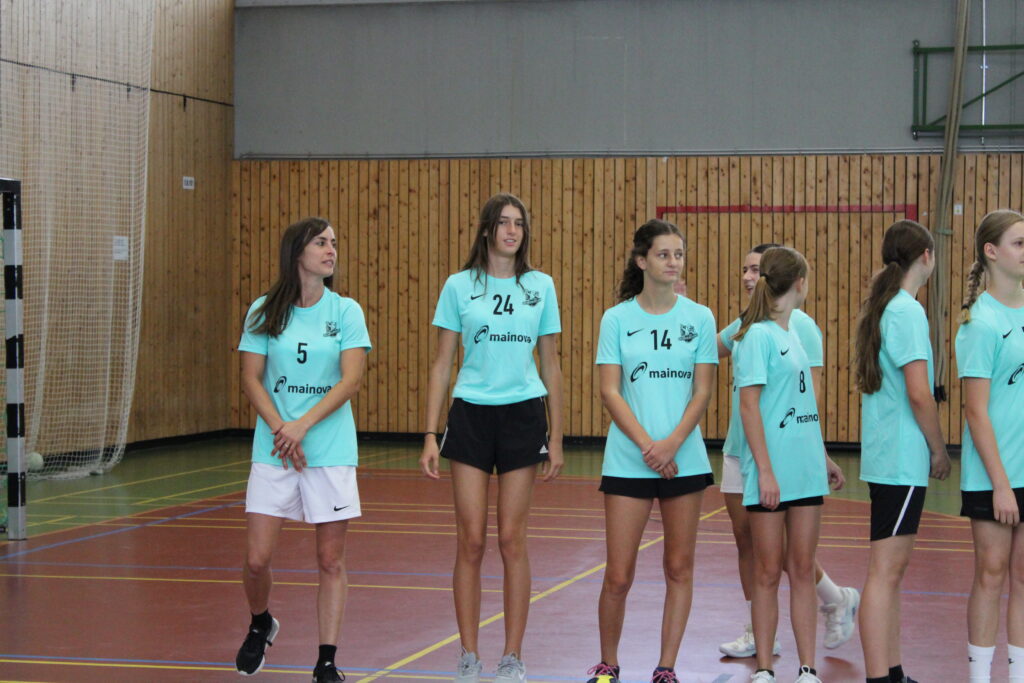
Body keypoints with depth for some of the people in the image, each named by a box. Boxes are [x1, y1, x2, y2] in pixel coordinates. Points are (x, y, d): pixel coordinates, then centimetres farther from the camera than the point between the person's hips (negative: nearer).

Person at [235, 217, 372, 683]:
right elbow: (251, 379, 1)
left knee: (331, 560, 1)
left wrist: (304, 425, -17)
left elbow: (351, 379, -8)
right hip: (273, 449, 0)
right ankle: (261, 626, 28)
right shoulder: (264, 311, 3)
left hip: (331, 449, 0)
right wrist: (280, 429, -13)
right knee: (256, 559, -2)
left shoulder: (345, 311, 1)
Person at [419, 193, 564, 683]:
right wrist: (430, 435, -3)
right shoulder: (460, 287, 2)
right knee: (470, 541, -1)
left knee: (512, 540, 2)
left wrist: (556, 436, 6)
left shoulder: (540, 286, 5)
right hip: (470, 416, 0)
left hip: (523, 416, 1)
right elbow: (441, 364, 3)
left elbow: (550, 366, 9)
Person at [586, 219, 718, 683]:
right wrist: (647, 444, -13)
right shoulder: (617, 319, 2)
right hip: (627, 462, -1)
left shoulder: (699, 318, 5)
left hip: (684, 460, 1)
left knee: (679, 567, 4)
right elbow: (610, 391, -3)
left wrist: (672, 443, -12)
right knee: (618, 575, -2)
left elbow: (702, 390, 2)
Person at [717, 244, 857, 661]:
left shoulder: (800, 326, -9)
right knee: (745, 538, 7)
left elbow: (813, 392, -11)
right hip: (738, 450, 7)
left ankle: (838, 600, 20)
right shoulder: (744, 326, 10)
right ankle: (759, 634, 15)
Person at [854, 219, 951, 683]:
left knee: (892, 568, 14)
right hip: (903, 458, -10)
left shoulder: (880, 308, 13)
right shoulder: (908, 311, -14)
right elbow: (919, 394, -19)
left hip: (887, 456, 10)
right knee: (885, 571, -9)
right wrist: (939, 449, -5)